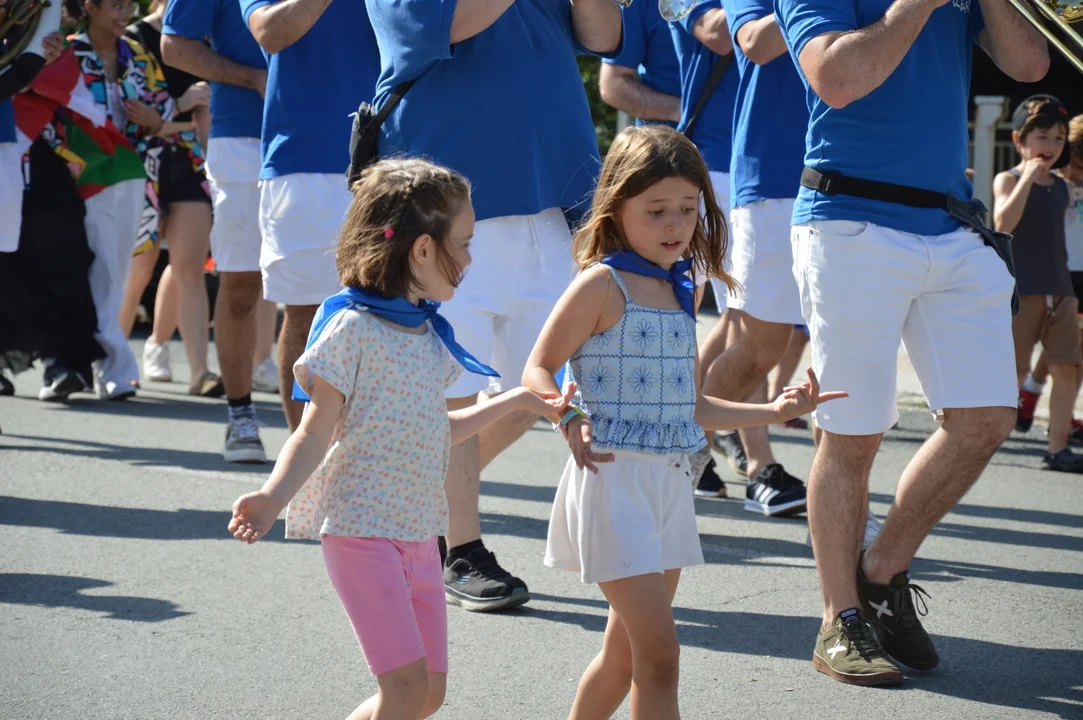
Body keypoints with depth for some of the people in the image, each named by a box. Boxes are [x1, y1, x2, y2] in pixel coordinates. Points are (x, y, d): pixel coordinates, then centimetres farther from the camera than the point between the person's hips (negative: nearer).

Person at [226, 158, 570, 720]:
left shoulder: (431, 333, 12)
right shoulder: (353, 327, -12)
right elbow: (316, 433, -14)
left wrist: (517, 401, 29)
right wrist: (272, 497, -31)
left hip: (420, 533, 8)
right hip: (362, 528, -8)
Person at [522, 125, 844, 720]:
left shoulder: (679, 292, 14)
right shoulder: (602, 285, -9)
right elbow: (537, 372, -11)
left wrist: (773, 412, 16)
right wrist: (569, 420, -30)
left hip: (670, 481, 8)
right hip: (614, 476, -8)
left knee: (626, 651, 16)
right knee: (658, 653, -13)